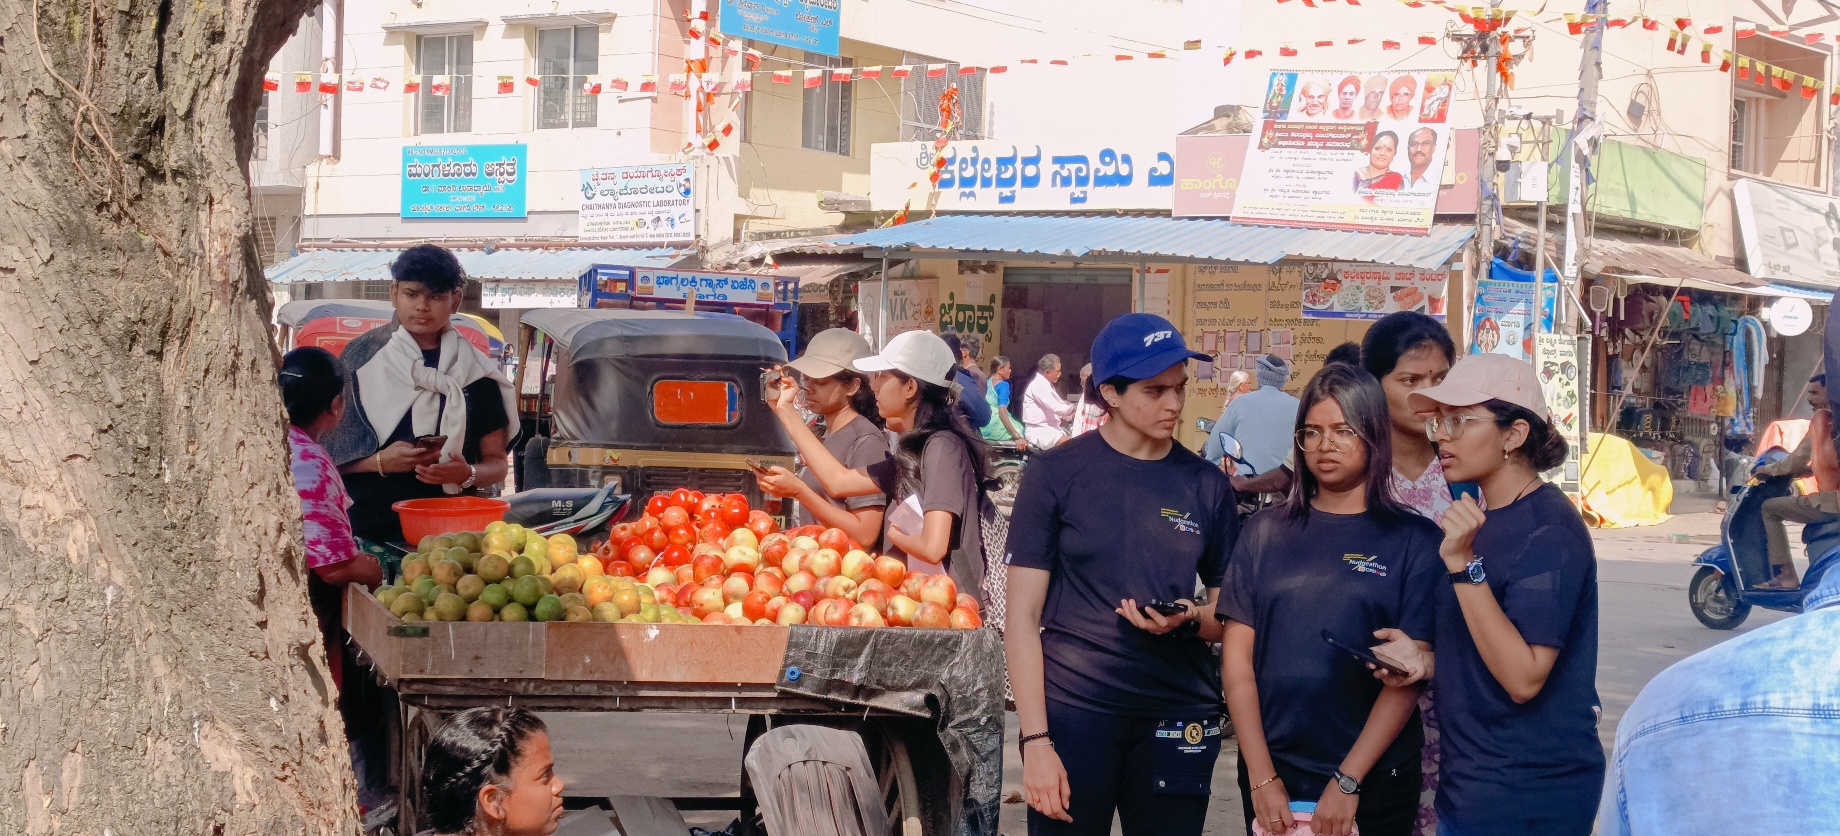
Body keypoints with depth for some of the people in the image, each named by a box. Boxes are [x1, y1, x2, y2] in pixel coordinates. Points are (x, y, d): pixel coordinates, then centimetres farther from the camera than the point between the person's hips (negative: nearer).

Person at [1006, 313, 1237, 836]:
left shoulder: (1206, 485, 5)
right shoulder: (1056, 473, -4)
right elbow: (1022, 619, -5)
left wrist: (1187, 621, -12)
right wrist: (1036, 742, -13)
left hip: (1178, 719, 3)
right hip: (1072, 713, -2)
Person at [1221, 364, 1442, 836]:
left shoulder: (1414, 540, -2)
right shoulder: (1266, 532, 5)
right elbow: (1238, 656, 1)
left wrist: (1348, 780, -14)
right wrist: (1261, 776, -8)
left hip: (1374, 780, -2)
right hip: (1270, 774, 2)